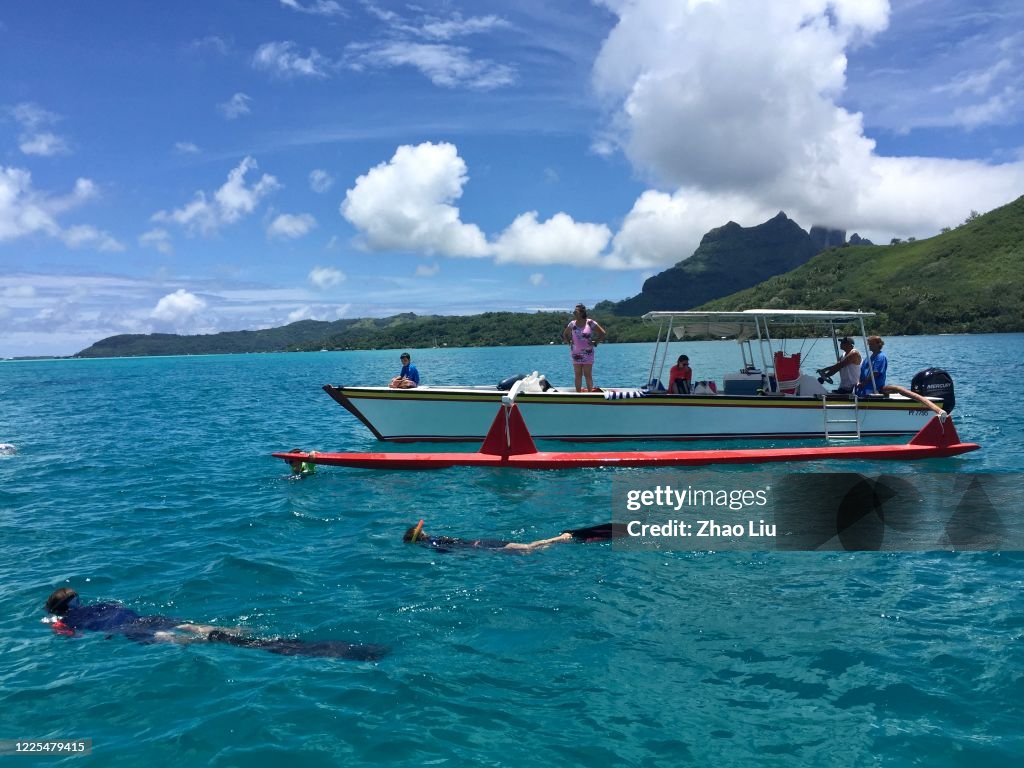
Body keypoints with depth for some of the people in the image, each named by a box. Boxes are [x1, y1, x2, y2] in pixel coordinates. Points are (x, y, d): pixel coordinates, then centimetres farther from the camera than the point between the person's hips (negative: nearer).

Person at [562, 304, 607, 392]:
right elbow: (564, 334, 20)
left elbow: (603, 333, -2)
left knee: (588, 375, -1)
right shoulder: (572, 324, 4)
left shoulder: (590, 323, -6)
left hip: (587, 353, -3)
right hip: (576, 354, 3)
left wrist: (595, 343, -7)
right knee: (577, 375, 6)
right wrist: (569, 342, 6)